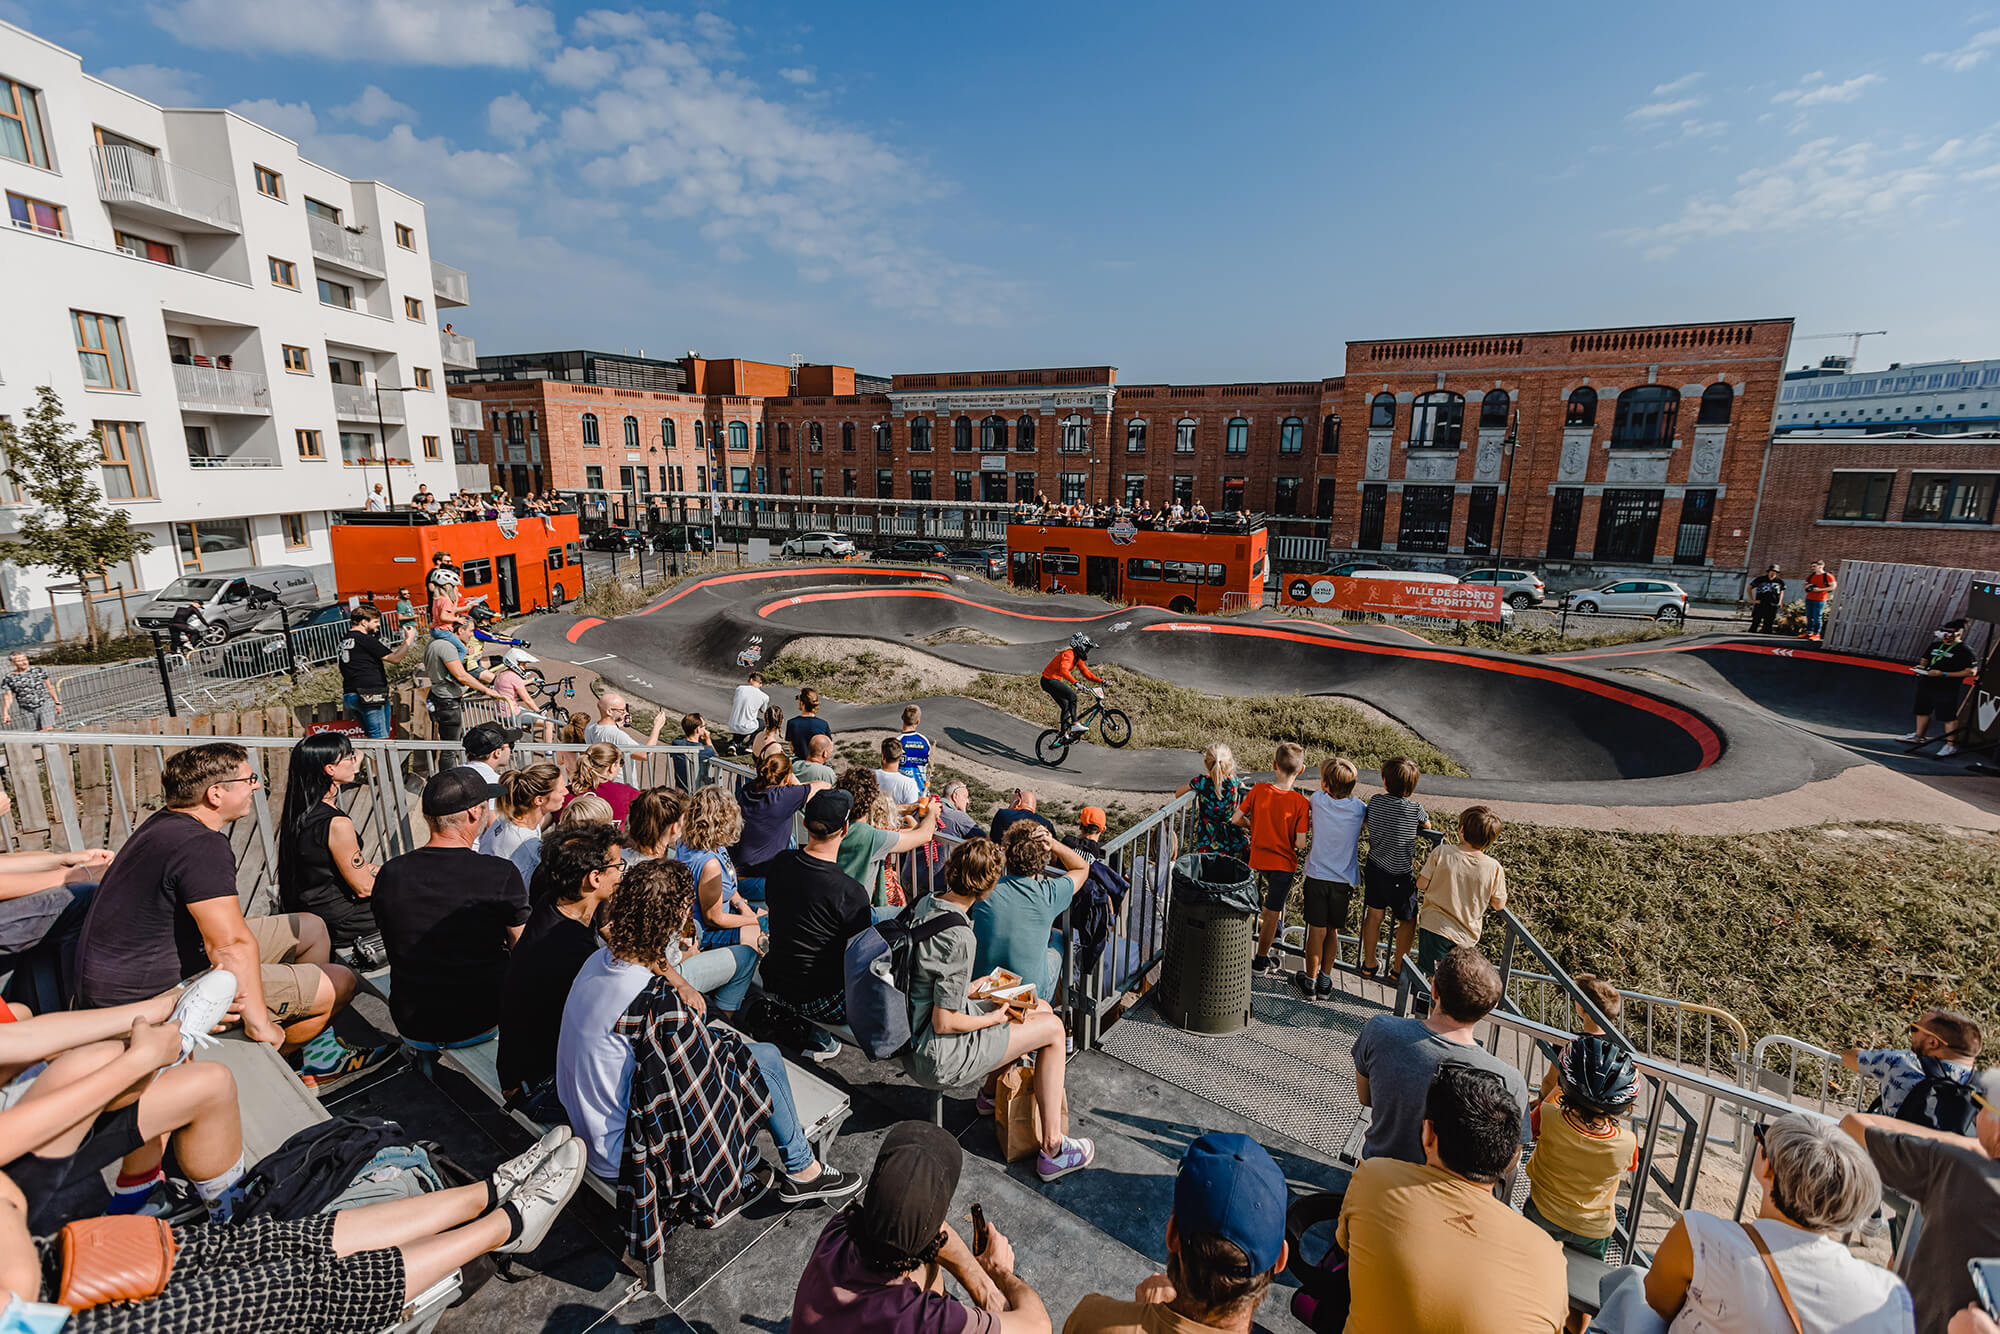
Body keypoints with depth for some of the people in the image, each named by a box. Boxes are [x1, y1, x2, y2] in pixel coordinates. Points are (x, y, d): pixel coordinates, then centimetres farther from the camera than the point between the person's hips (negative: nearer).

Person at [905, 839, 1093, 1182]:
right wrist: (993, 1018, -9)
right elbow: (944, 1023, -25)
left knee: (1041, 1008, 15)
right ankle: (1052, 1150, 10)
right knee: (1052, 1027, 1)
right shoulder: (959, 937, -30)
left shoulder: (926, 903, -3)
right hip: (937, 1059, -9)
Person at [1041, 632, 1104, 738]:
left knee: (1066, 706, 10)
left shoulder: (1078, 658, 9)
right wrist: (1075, 683, -51)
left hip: (1055, 681, 10)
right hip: (1049, 680, -10)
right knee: (1072, 695, -24)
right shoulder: (1068, 654, -22)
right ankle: (1075, 725, -25)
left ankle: (1064, 733, 15)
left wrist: (1100, 680, -1)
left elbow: (1086, 672, 10)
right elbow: (1064, 670, -38)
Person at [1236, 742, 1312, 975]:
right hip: (1283, 863, -3)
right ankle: (1260, 961, 20)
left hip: (1258, 858, 3)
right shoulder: (1301, 803, -19)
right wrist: (1289, 840, 3)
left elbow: (1236, 818, -8)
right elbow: (1301, 843, -19)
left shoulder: (1259, 790, -13)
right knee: (1272, 912, 10)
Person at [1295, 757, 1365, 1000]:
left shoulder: (1318, 800, -8)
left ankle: (1310, 981, 15)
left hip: (1317, 876, -1)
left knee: (1317, 930, 6)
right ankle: (1325, 982, 22)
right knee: (1333, 931, 13)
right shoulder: (1358, 807, -7)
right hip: (1343, 879, 1)